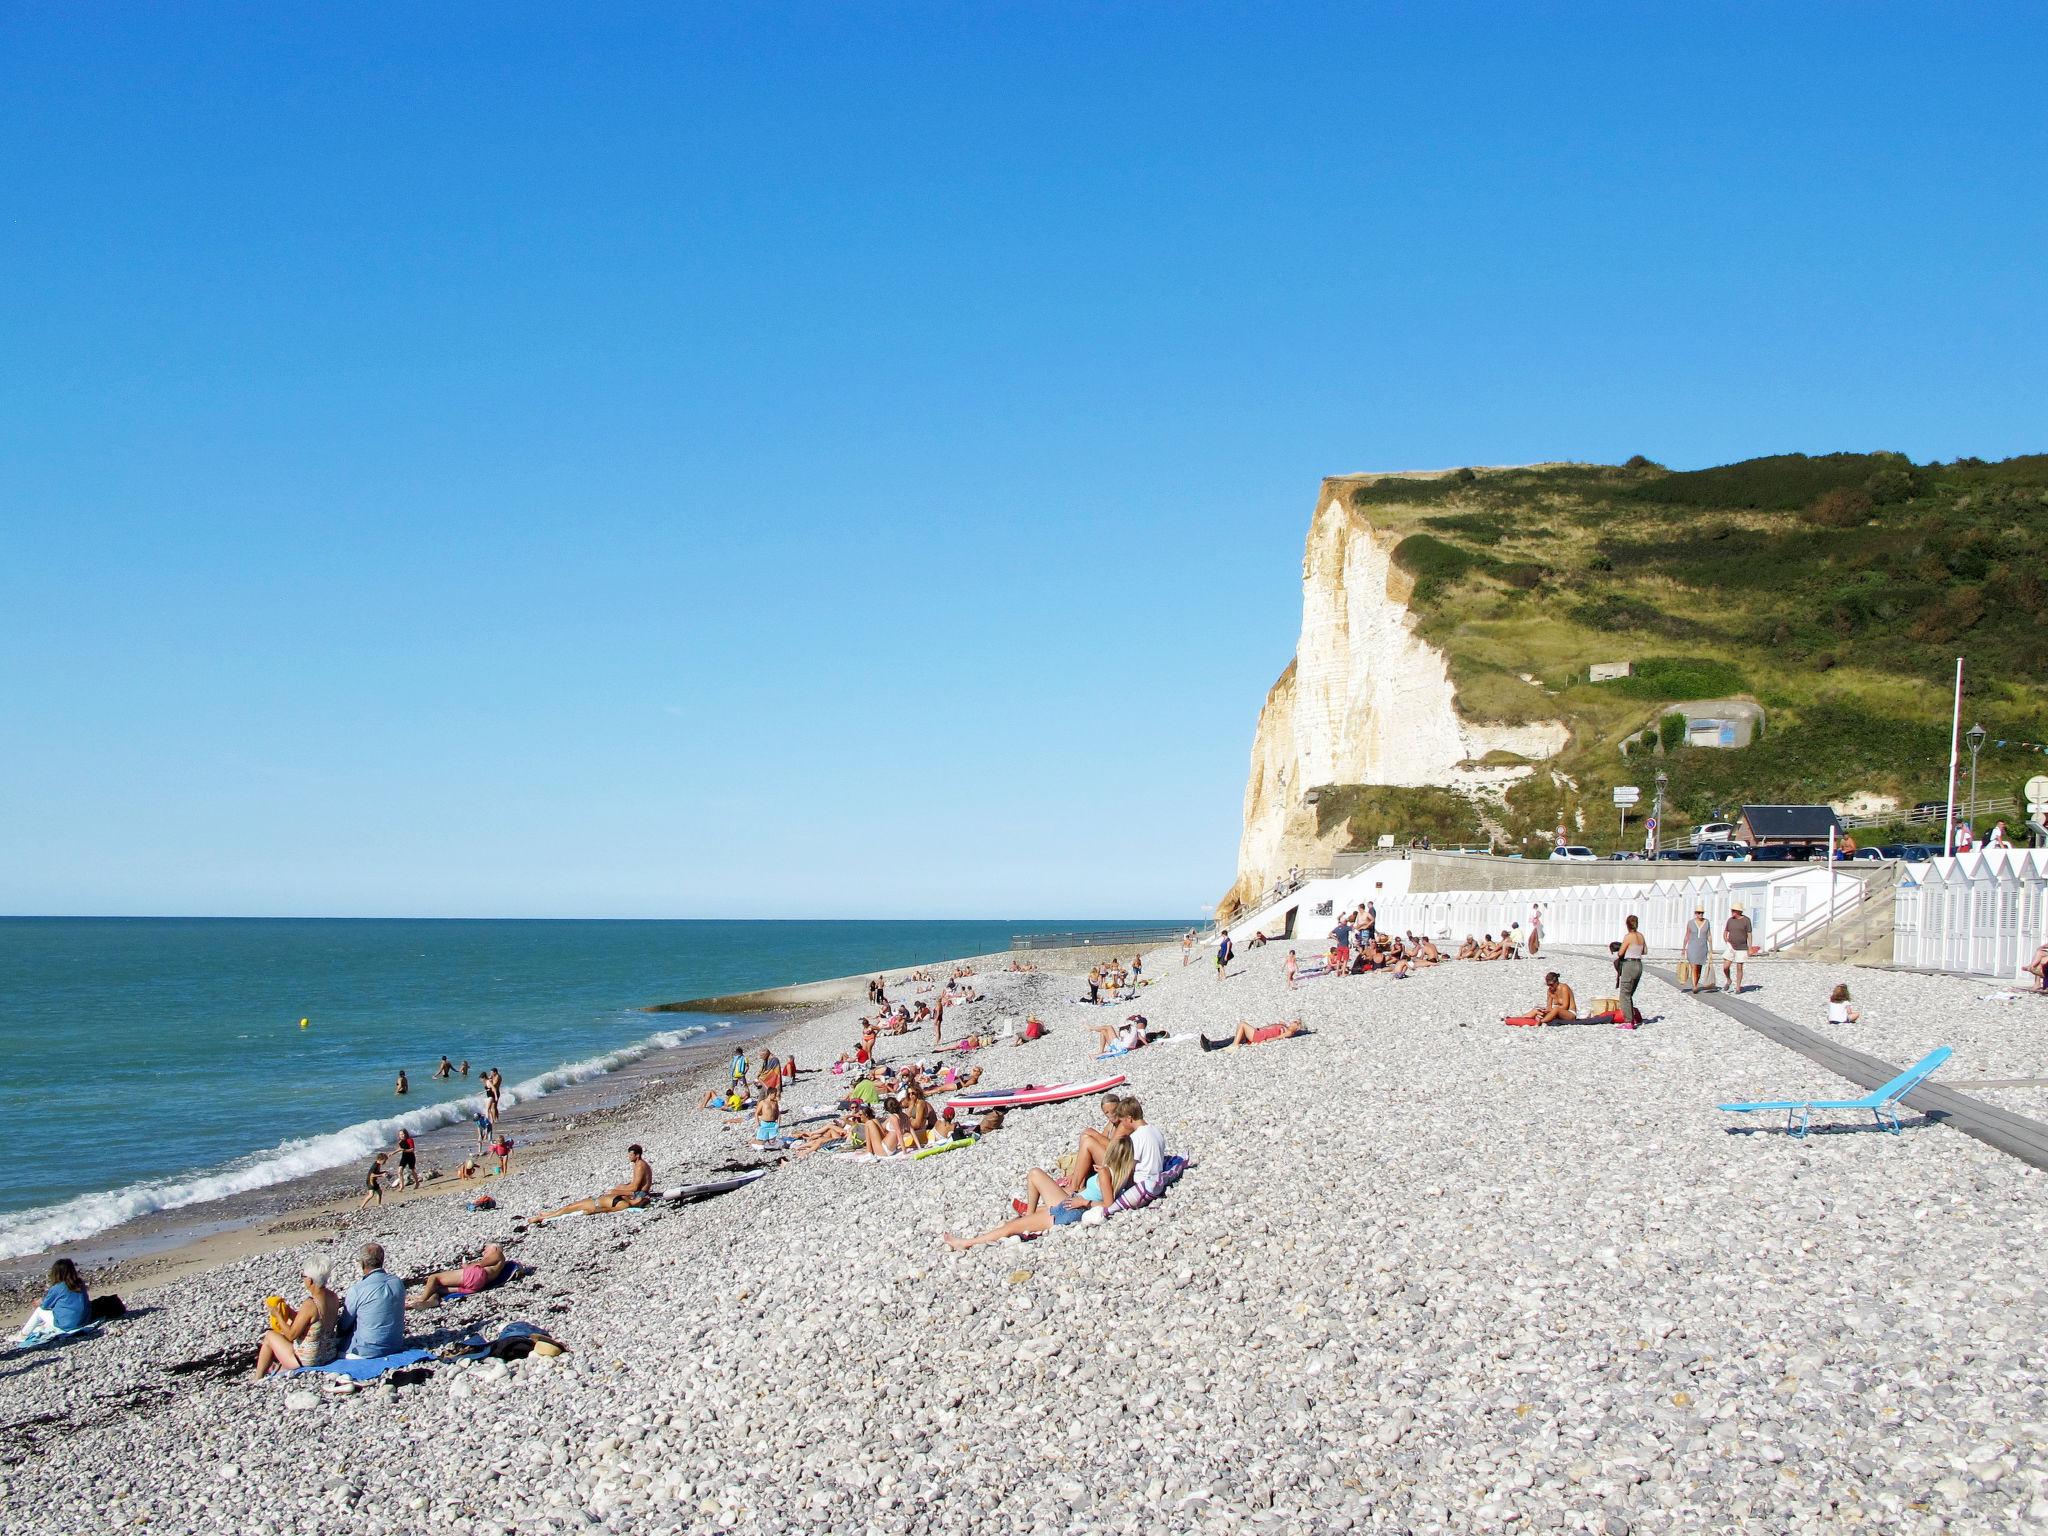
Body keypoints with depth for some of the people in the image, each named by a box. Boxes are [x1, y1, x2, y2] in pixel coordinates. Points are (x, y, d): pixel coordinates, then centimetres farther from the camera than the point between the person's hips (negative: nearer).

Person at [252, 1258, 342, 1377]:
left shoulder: (309, 1305, -28)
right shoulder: (333, 1297, -5)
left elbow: (291, 1335, -18)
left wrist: (279, 1316, -6)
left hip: (308, 1360, -7)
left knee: (270, 1335, 15)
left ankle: (257, 1378, 29)